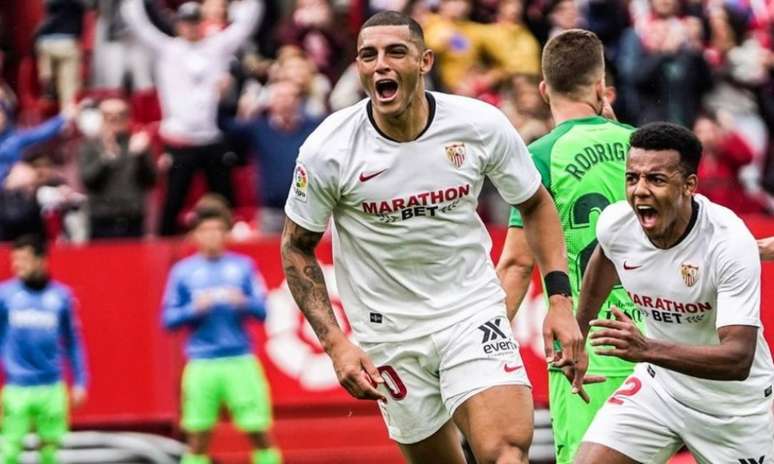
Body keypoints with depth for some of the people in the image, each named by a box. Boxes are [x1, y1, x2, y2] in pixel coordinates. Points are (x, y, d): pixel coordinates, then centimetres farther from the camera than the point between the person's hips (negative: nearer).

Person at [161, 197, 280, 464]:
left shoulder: (242, 266, 8)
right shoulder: (183, 271, 6)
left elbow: (262, 310, 5)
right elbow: (169, 320, 5)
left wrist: (243, 302, -15)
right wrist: (195, 309, -13)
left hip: (240, 360, 0)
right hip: (202, 363, 0)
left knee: (259, 431, -3)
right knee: (198, 438, 0)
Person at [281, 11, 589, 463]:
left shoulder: (482, 125, -10)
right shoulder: (327, 151, -13)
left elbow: (535, 204, 6)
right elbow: (297, 246, 1)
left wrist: (560, 300, -4)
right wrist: (335, 344, -9)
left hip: (474, 312, 0)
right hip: (389, 334, 0)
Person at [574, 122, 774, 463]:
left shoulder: (729, 241, -29)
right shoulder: (615, 222, -14)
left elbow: (739, 359, -34)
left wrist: (648, 350, -47)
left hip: (734, 400, -3)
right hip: (659, 383, 3)